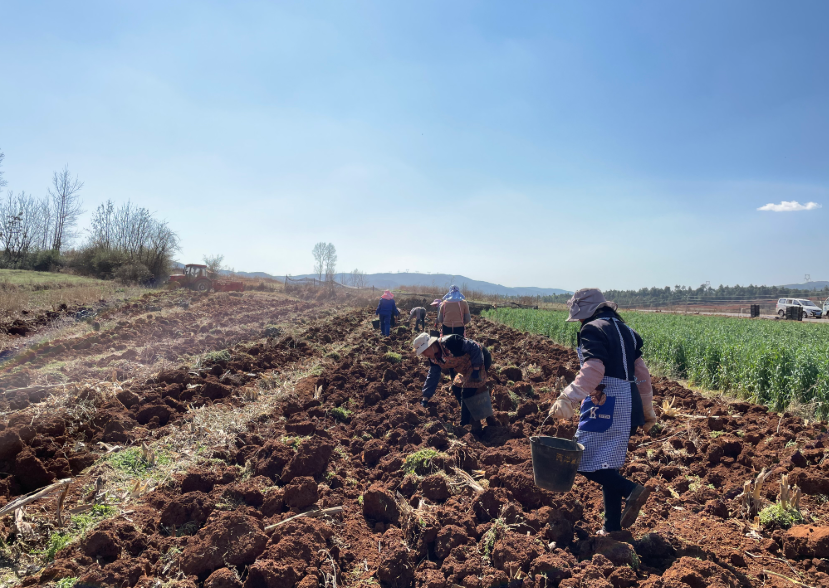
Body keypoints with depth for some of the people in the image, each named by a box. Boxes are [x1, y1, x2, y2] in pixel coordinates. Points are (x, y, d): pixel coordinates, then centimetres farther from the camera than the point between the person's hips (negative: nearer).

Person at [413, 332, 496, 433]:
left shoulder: (449, 342, -32)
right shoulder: (433, 359, -3)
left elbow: (474, 348, -28)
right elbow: (433, 376, 1)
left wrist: (476, 369, -27)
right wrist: (426, 397, -4)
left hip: (480, 361, -10)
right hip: (466, 367, 10)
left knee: (468, 392, -15)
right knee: (456, 388, 13)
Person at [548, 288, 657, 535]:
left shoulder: (593, 329, -8)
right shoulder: (625, 331, 18)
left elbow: (593, 369, -24)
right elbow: (642, 373, 19)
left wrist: (568, 398, -31)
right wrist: (648, 411, 26)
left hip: (605, 404, -9)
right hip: (628, 406, 9)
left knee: (585, 461, -4)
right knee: (606, 463, 14)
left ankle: (631, 490, -17)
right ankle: (612, 527, 18)